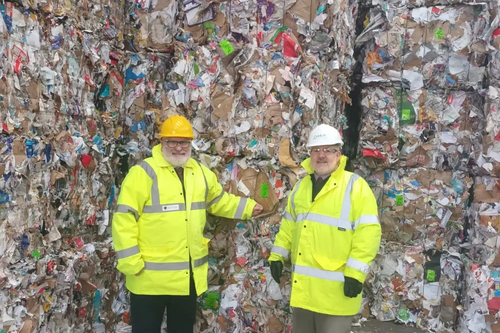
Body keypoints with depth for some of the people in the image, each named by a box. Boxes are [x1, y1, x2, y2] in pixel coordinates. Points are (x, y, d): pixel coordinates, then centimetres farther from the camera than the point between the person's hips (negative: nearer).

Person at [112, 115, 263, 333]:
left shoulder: (200, 172, 7)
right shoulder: (143, 172, -13)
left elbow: (219, 201, 25)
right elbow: (124, 220, -15)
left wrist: (247, 208, 17)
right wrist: (130, 262, -17)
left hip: (189, 276, 6)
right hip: (151, 277, -5)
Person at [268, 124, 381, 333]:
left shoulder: (355, 186, -10)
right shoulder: (301, 186, 10)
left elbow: (368, 232, -15)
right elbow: (289, 226, 18)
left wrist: (355, 272, -19)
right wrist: (277, 256, 12)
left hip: (335, 287, -6)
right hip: (303, 284, 6)